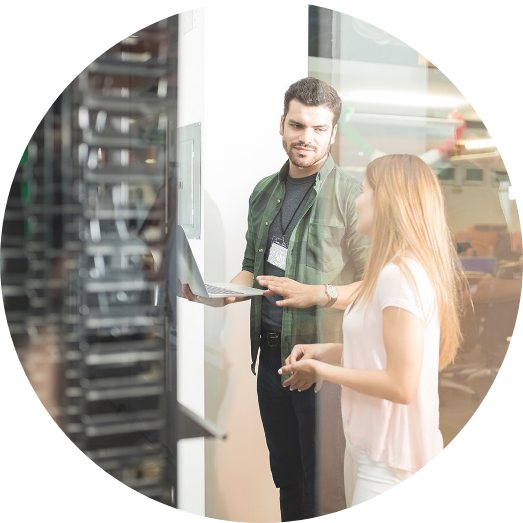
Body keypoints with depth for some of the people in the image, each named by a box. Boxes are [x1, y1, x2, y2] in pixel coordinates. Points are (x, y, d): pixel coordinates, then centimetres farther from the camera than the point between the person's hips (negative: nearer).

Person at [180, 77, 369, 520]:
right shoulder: (264, 192, 11)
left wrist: (321, 293, -29)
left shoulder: (351, 194, -10)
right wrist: (216, 295, 1)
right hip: (270, 355, 6)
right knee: (285, 475, 21)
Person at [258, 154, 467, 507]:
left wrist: (323, 370, -13)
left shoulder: (400, 274, -22)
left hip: (390, 461, -9)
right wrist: (325, 351, 5)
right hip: (366, 444, 9)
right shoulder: (391, 270, 9)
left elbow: (401, 385, -24)